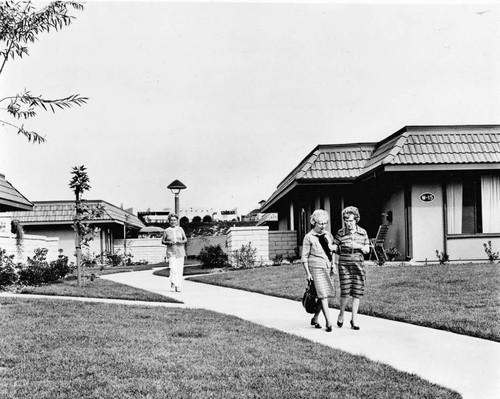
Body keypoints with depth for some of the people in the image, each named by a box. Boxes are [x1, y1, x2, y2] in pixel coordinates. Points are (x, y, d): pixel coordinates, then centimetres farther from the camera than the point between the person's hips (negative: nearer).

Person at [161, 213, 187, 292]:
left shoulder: (180, 229, 6)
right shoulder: (167, 231, 1)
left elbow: (185, 239, 8)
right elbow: (163, 241, 5)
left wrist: (181, 242, -13)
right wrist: (169, 242, -14)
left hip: (180, 252, 2)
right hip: (171, 253, -2)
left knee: (179, 270, 3)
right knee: (173, 269, -16)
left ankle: (178, 286, 12)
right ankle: (173, 284, 1)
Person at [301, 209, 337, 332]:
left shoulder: (328, 235, 12)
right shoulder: (309, 237, -4)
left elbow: (333, 252, 20)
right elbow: (304, 256, -2)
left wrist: (333, 266, 8)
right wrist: (308, 273, -7)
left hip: (328, 267, 6)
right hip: (316, 267, -6)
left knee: (325, 295, 6)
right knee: (323, 295, -11)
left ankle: (315, 319, 22)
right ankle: (328, 323, -11)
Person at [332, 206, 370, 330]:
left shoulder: (363, 232, 6)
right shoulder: (340, 233, 0)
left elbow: (367, 250, 10)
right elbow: (335, 248, 2)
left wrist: (359, 246, -9)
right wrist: (332, 247, -20)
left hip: (358, 263, 2)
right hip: (344, 263, -2)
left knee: (357, 292, 1)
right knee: (345, 291, -8)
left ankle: (354, 319, 12)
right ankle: (341, 314, 18)